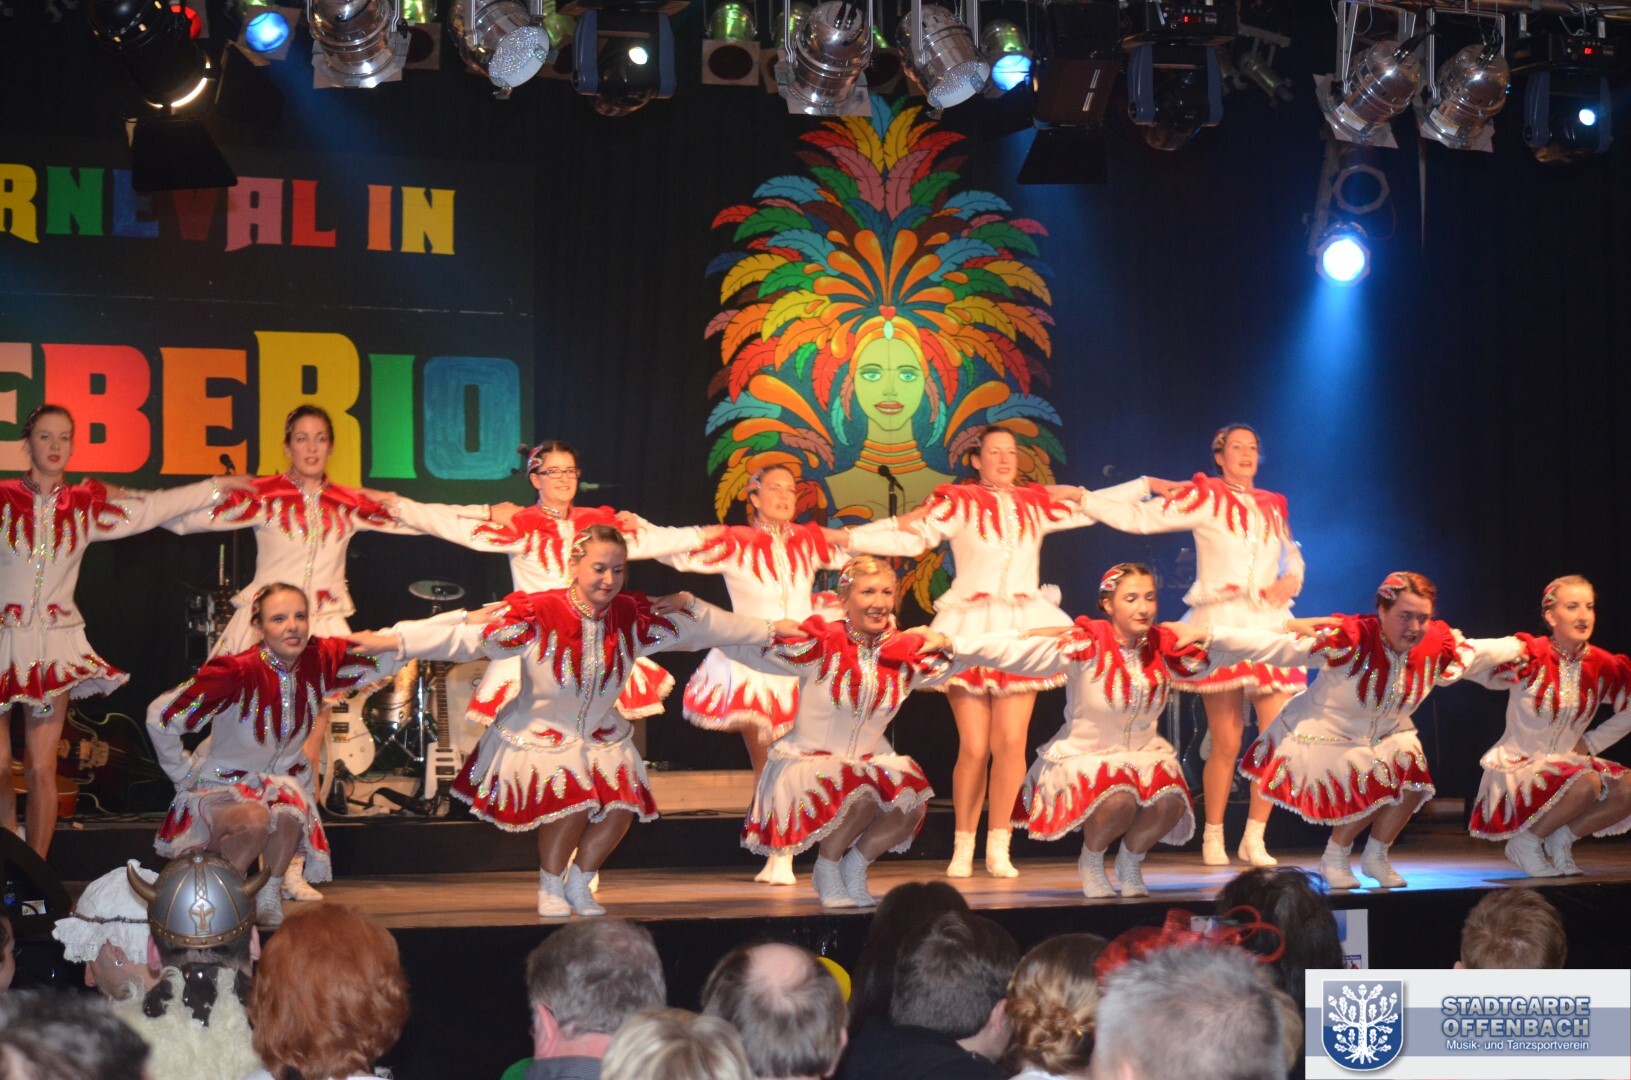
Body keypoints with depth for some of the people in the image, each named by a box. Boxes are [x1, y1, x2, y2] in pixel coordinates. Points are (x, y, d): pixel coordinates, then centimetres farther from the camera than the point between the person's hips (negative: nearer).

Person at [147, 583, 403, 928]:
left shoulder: (319, 660, -12)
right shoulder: (237, 672, -26)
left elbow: (387, 657, -8)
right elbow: (160, 716, -21)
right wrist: (185, 774, -12)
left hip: (280, 780, 4)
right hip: (220, 786, -4)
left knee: (290, 814, -31)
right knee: (255, 820, -35)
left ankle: (270, 897, -9)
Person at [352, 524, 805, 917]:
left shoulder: (633, 617, -6)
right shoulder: (538, 615, -19)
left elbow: (701, 624, 6)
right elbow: (466, 634, -21)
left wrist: (769, 630, 14)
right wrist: (391, 640, -29)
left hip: (602, 735, 4)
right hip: (539, 735, -4)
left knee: (624, 804, -19)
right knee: (571, 798, -28)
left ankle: (579, 885, 9)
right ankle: (549, 888, 1)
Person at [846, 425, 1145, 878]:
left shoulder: (1037, 504, 14)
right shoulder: (959, 503, 3)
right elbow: (909, 537, -6)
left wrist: (1148, 484, 31)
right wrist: (843, 537, -16)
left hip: (1022, 630, 3)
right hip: (969, 630, -3)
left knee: (1010, 741, -7)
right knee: (973, 747, -6)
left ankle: (998, 846, 4)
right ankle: (963, 846, 8)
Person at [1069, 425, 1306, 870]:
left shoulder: (1273, 506, 17)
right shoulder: (1204, 497, 3)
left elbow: (1293, 556, 28)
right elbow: (1138, 517, -1)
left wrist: (1290, 582, 6)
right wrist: (1081, 499, -5)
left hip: (1268, 625, 5)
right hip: (1219, 624, -4)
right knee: (1226, 744, -5)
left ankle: (1254, 839, 7)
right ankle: (1213, 838, 10)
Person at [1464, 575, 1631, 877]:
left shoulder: (1603, 666, 0)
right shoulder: (1530, 656, -14)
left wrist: (1590, 743, 7)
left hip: (1566, 762, 6)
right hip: (1516, 766, -6)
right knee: (1587, 783, -32)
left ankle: (1563, 838, 4)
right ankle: (1526, 842, -8)